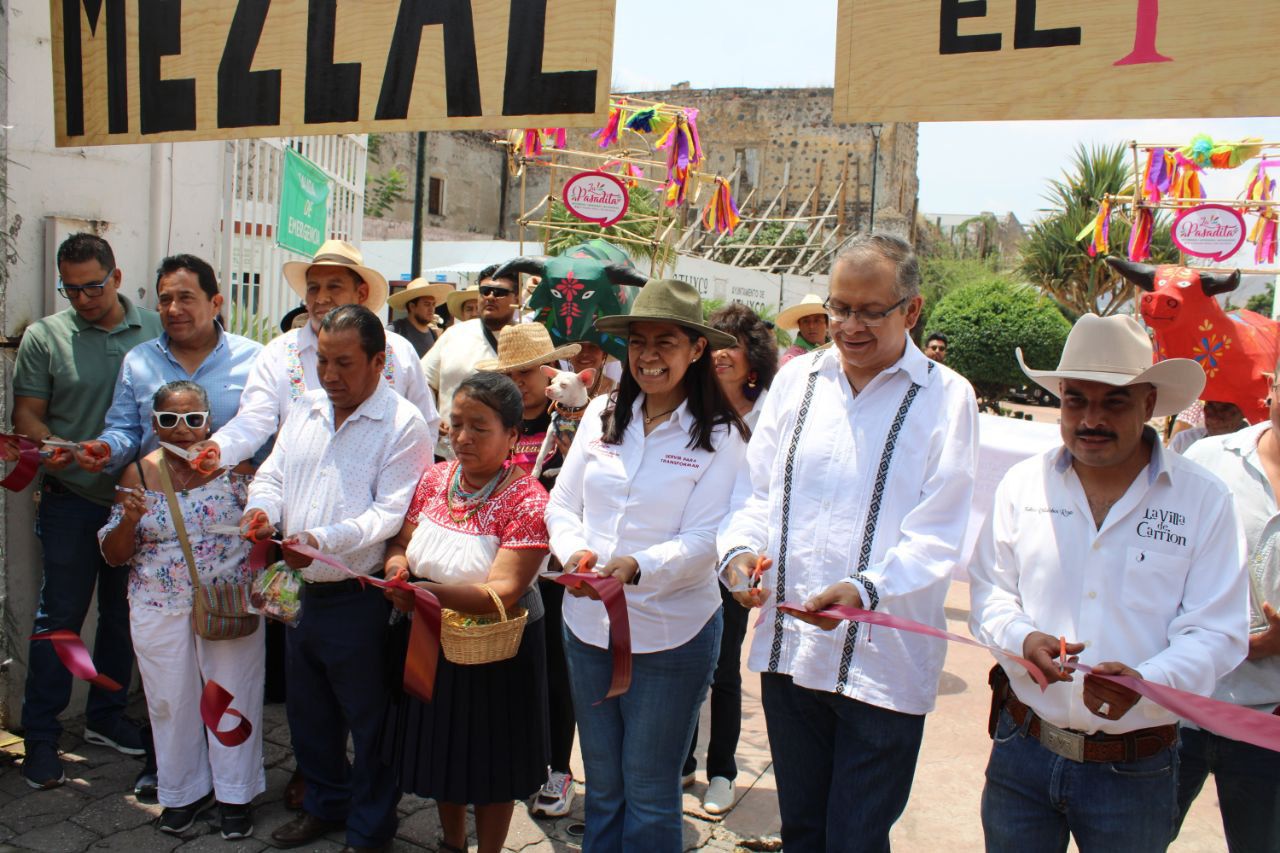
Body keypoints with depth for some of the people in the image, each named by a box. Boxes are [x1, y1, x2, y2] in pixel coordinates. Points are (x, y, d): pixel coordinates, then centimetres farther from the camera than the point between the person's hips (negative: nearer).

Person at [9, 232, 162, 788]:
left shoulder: (156, 331, 1)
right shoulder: (44, 337, -1)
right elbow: (26, 413, 0)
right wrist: (54, 449, -20)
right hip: (72, 499, -2)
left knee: (124, 612, 13)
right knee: (61, 615, 4)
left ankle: (105, 716, 30)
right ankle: (40, 735, 17)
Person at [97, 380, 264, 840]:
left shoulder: (233, 466, -5)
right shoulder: (138, 474, 0)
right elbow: (114, 555, 3)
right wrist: (129, 520, -17)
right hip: (160, 613, 2)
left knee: (233, 698, 8)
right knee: (171, 702, 13)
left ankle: (235, 793, 27)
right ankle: (184, 790, 34)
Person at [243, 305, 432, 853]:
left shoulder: (403, 425, -13)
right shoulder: (304, 410, 10)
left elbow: (391, 513, -19)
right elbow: (272, 474, 13)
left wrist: (325, 540, -30)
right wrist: (262, 509, -9)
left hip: (361, 600, -7)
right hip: (301, 590, 7)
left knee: (368, 721, 8)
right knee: (308, 710, 22)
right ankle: (326, 804, 44)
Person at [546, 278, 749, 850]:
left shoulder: (720, 437, -10)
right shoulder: (602, 415, 1)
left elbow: (703, 540, -15)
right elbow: (561, 504, 4)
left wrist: (637, 566, -32)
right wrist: (575, 550, -17)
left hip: (669, 635, -4)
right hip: (587, 625, 4)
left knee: (649, 793, 13)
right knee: (601, 784, 21)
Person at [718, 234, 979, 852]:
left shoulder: (945, 397, -5)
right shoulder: (796, 379, 8)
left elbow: (937, 536, -11)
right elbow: (756, 490, 10)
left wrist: (866, 589, -27)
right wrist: (740, 549, -11)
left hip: (884, 662, -4)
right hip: (787, 646, 4)